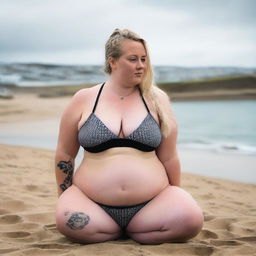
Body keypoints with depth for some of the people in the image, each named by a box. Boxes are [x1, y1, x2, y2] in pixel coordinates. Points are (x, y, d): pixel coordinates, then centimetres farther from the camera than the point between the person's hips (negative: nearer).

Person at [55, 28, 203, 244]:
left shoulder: (156, 99, 4)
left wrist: (175, 199, 15)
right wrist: (65, 198, 16)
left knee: (191, 220, -27)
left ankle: (132, 233, 3)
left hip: (150, 205, 0)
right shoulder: (83, 100, 4)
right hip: (94, 204, 0)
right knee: (67, 219, -32)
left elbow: (169, 158, 9)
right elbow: (65, 155, 12)